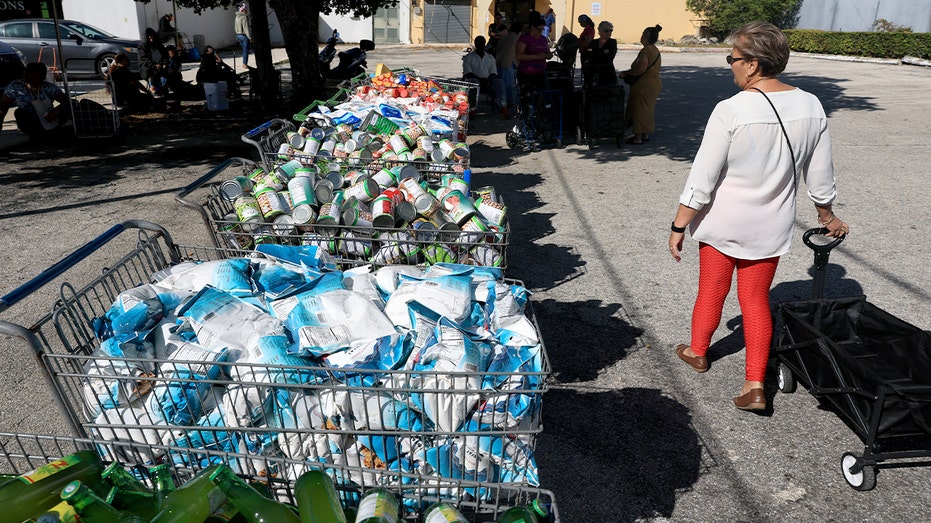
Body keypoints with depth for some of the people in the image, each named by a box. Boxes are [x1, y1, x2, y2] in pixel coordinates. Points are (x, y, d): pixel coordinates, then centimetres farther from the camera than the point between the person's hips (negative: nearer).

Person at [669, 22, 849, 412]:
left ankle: (697, 352, 39)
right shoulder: (811, 107, -6)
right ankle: (755, 385, 12)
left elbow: (701, 180, -19)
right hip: (772, 227, 4)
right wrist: (828, 217, 20)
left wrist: (679, 226, -9)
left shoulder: (730, 111, -21)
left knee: (711, 290, 17)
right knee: (756, 297, 14)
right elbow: (820, 176, 4)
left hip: (723, 224, -3)